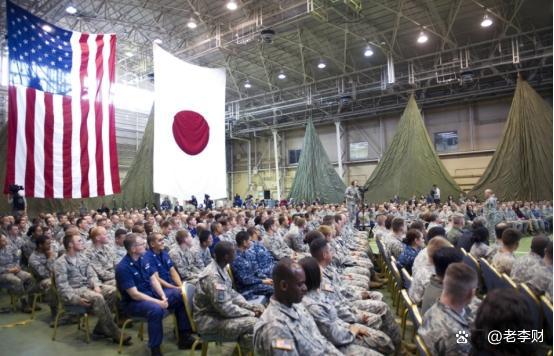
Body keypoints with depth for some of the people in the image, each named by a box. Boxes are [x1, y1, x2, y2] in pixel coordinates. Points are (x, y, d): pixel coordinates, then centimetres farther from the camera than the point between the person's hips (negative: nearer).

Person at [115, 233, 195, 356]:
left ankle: (184, 337, 4)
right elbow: (134, 295, -24)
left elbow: (153, 280, 2)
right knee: (156, 309, -37)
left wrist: (163, 297, -14)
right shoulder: (123, 268, -22)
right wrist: (158, 302, -26)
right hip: (133, 302, -8)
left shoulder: (143, 258, 1)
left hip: (151, 293, 8)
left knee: (181, 296, -4)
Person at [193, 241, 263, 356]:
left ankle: (241, 346, 17)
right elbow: (225, 309, -28)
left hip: (220, 309, 10)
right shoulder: (213, 277, -29)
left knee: (259, 308, 6)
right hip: (209, 319, -10)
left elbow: (231, 293, 9)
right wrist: (251, 314, -16)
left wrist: (251, 307, -2)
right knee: (253, 323, -24)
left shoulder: (220, 269, 1)